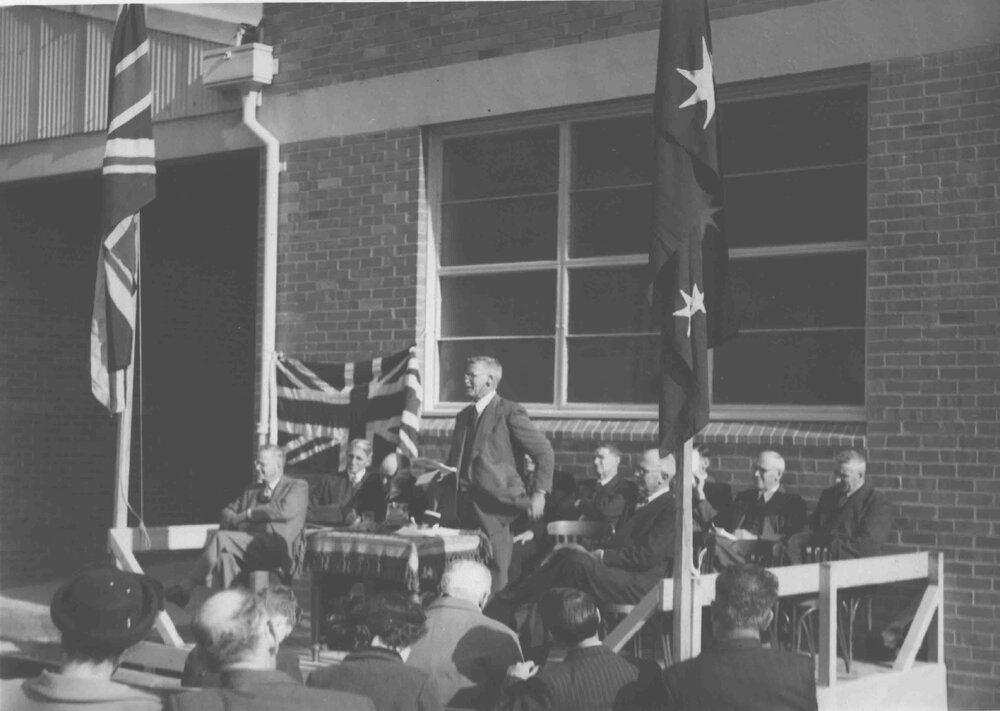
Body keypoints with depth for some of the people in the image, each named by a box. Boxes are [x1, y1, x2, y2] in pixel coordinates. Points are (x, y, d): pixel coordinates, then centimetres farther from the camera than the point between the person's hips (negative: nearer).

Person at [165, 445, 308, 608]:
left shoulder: (298, 487, 9)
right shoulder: (251, 491, 28)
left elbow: (285, 511, -11)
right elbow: (227, 512, 22)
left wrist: (249, 514, -4)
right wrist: (238, 521, -2)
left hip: (280, 550, -5)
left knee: (222, 538, -23)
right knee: (226, 557, -31)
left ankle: (184, 589, -15)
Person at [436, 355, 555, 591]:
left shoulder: (509, 412, -3)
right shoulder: (463, 417, 18)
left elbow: (544, 452, -6)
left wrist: (539, 492, -15)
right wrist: (442, 499, 12)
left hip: (495, 506, -6)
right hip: (463, 506, 6)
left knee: (494, 578, -5)